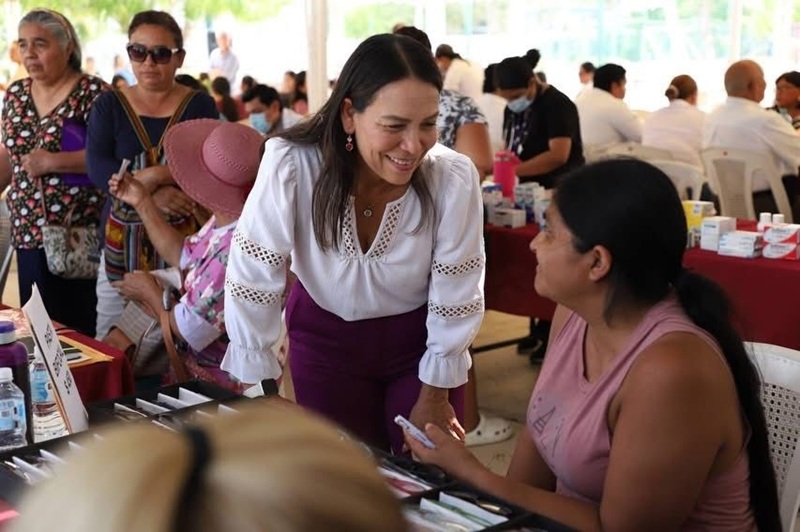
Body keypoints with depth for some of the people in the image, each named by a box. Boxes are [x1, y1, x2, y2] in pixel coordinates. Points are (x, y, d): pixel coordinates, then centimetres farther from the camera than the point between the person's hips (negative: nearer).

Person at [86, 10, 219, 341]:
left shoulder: (200, 106, 3)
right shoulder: (109, 105, 8)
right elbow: (97, 167, -6)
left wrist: (153, 176, -25)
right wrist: (150, 195, -21)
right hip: (122, 241, 2)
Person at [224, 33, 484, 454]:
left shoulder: (454, 178, -25)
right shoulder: (291, 165, -28)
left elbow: (456, 295, -12)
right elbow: (252, 279, -19)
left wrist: (435, 395, -3)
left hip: (420, 338, 1)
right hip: (326, 335, 0)